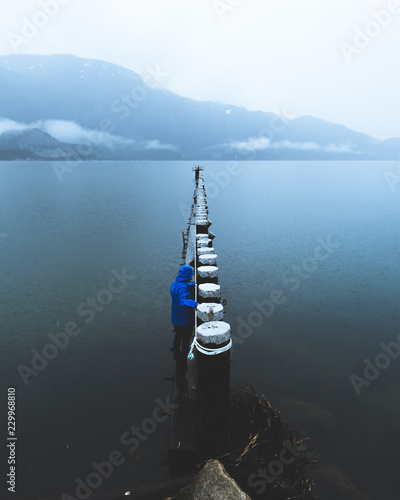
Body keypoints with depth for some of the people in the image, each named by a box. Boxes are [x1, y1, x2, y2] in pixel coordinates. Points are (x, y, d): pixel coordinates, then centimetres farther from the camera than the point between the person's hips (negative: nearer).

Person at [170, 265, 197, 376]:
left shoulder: (174, 284, 0)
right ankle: (181, 368, 15)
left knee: (178, 336, 32)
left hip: (175, 318, 8)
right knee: (185, 342, 7)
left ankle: (176, 355, 56)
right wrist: (196, 304, -50)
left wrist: (193, 284, 16)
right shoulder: (182, 287, -27)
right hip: (186, 319, -8)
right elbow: (183, 301, -43)